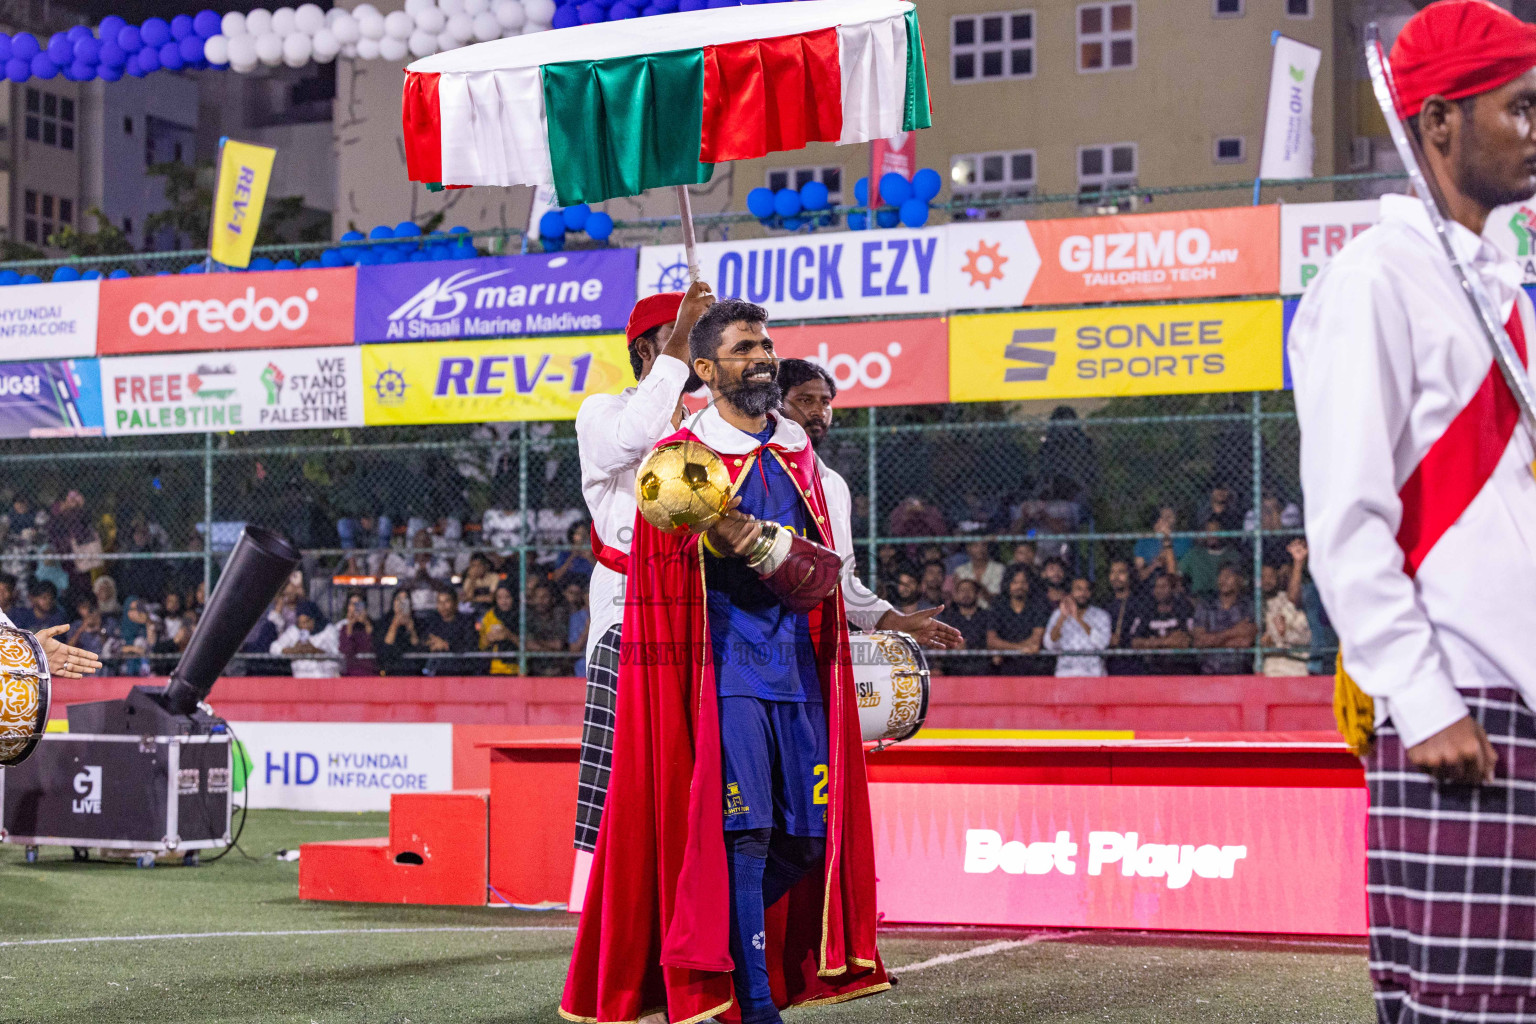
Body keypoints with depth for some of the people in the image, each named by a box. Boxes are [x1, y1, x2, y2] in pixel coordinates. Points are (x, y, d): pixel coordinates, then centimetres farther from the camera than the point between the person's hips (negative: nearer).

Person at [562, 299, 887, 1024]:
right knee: (743, 832, -11)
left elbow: (826, 568, 4)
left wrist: (760, 542, -17)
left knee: (810, 834, 4)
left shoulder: (798, 453, 16)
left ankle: (708, 941, 25)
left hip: (800, 668, 6)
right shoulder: (682, 457, 0)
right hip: (726, 671, -5)